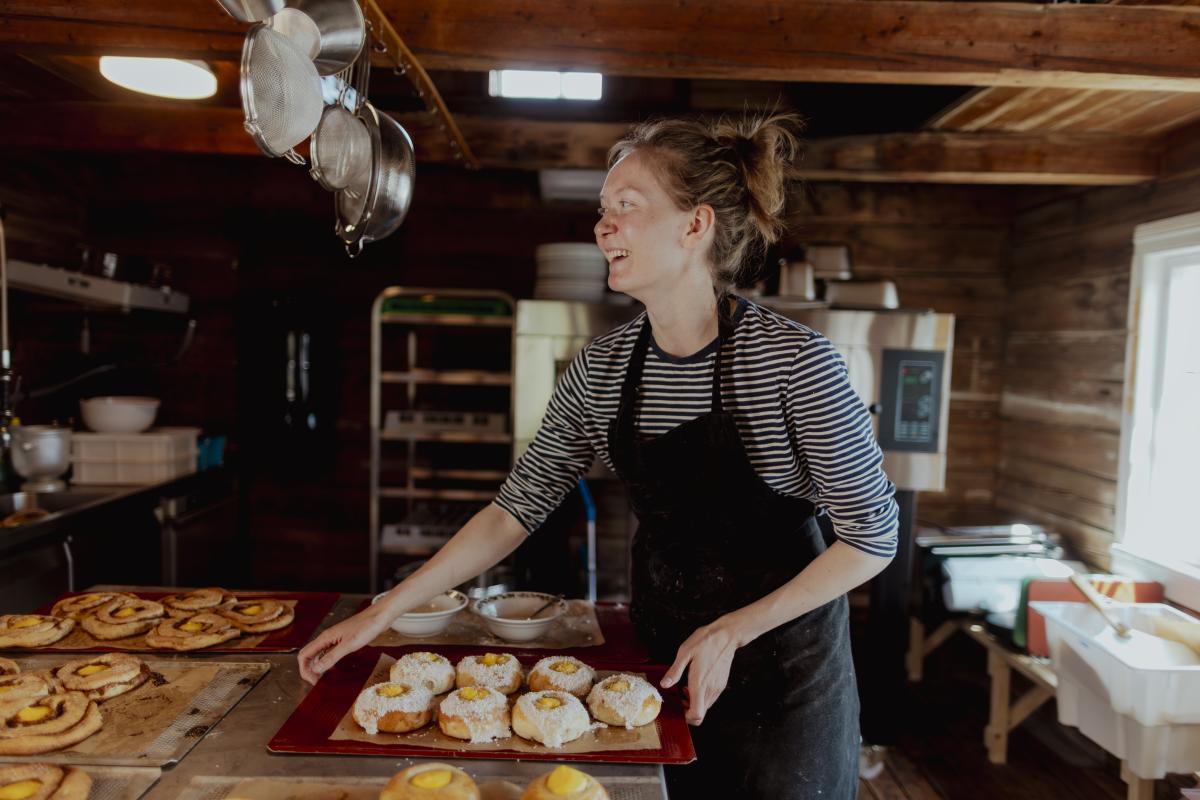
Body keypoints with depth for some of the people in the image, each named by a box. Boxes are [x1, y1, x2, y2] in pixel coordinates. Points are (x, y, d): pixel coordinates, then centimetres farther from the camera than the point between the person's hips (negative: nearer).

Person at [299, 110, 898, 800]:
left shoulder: (791, 359, -22)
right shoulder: (602, 368, -7)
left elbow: (872, 535, -15)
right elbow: (517, 508, -4)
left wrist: (733, 629, -19)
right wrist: (382, 613, -8)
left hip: (782, 663, -4)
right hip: (660, 652, 4)